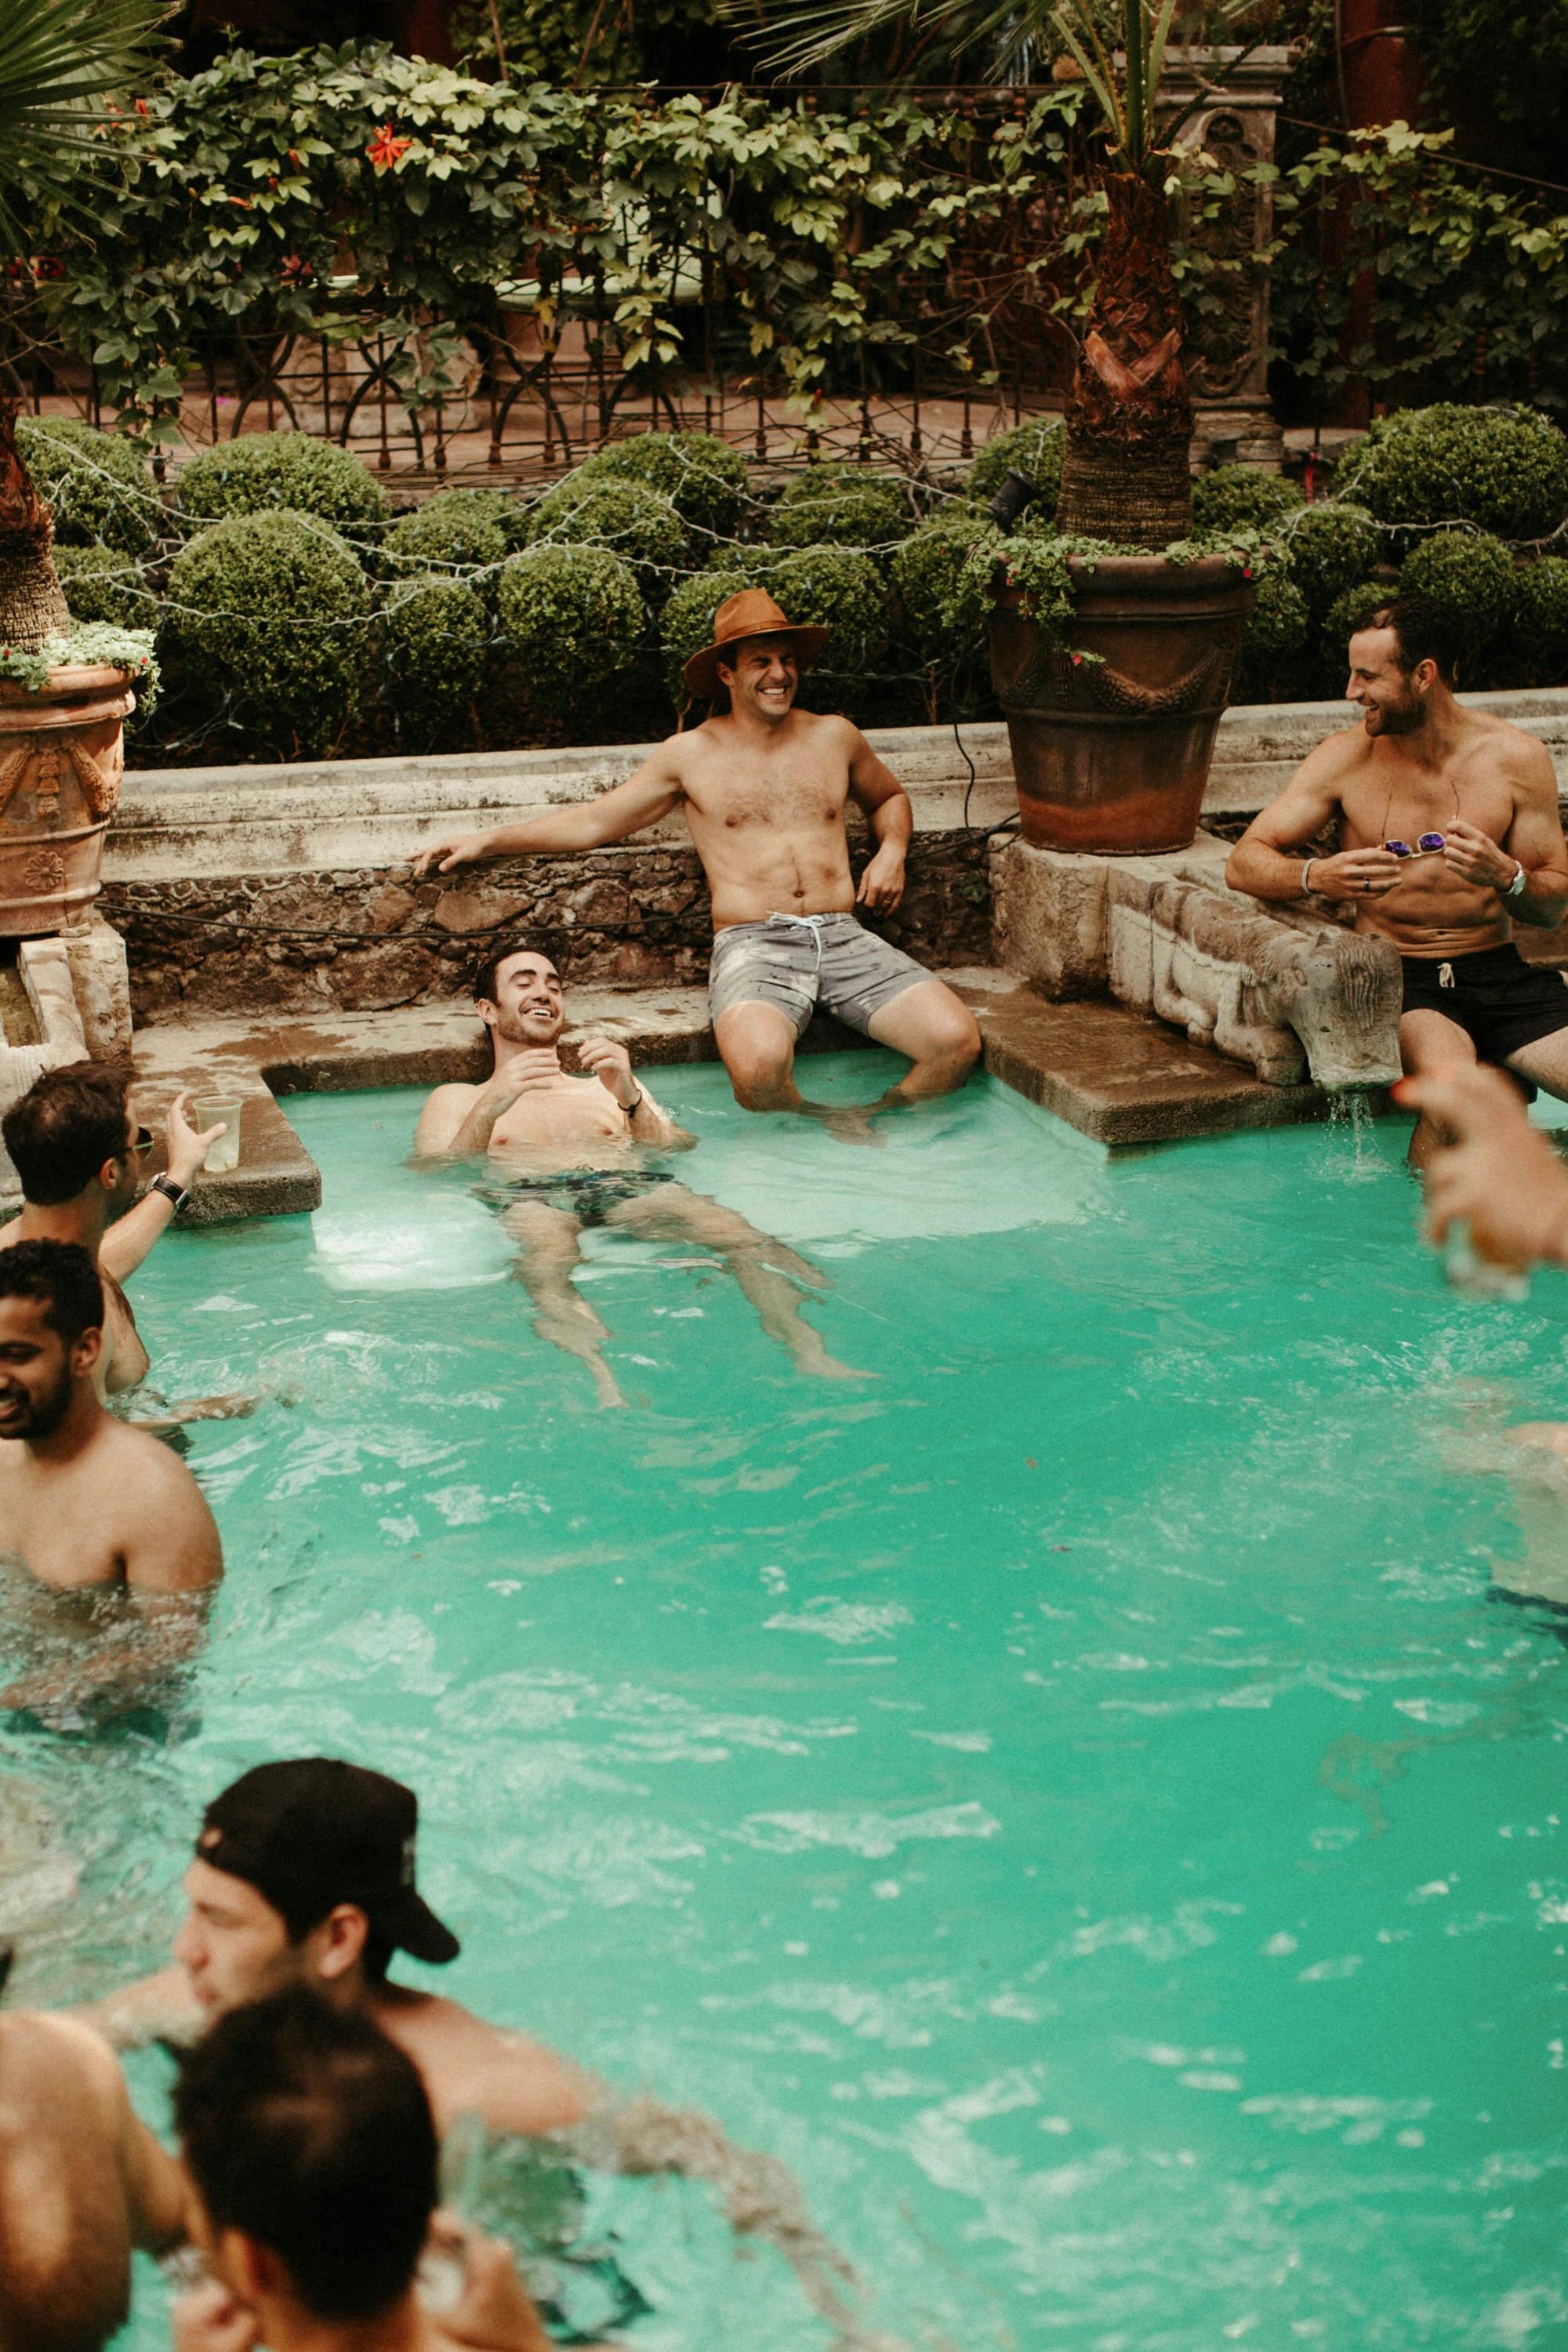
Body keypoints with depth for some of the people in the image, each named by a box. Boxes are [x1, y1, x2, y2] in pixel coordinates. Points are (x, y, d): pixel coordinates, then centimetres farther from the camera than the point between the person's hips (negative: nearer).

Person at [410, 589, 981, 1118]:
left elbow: (890, 798, 35)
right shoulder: (692, 755, 10)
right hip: (752, 943, -3)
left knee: (958, 1041, -22)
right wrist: (487, 841, 7)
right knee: (758, 1063, -37)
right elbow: (594, 821, 14)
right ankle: (821, 1134, -6)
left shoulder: (834, 737, 17)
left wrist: (891, 851, 12)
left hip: (843, 937, 3)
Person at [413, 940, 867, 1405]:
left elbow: (681, 1149, 20)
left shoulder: (605, 1087, 36)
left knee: (737, 1232, -31)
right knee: (544, 1264, -41)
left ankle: (813, 1358, -50)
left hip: (634, 1187, 2)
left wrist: (631, 1101, 0)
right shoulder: (455, 1100, 30)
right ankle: (608, 1390, -62)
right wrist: (489, 1110, -6)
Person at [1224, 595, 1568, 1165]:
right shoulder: (1347, 758, 0)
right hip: (1398, 977, -2)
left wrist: (1506, 877, -18)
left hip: (1499, 971, 3)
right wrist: (1317, 876, -23)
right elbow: (1243, 864, -2)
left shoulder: (1516, 759, 3)